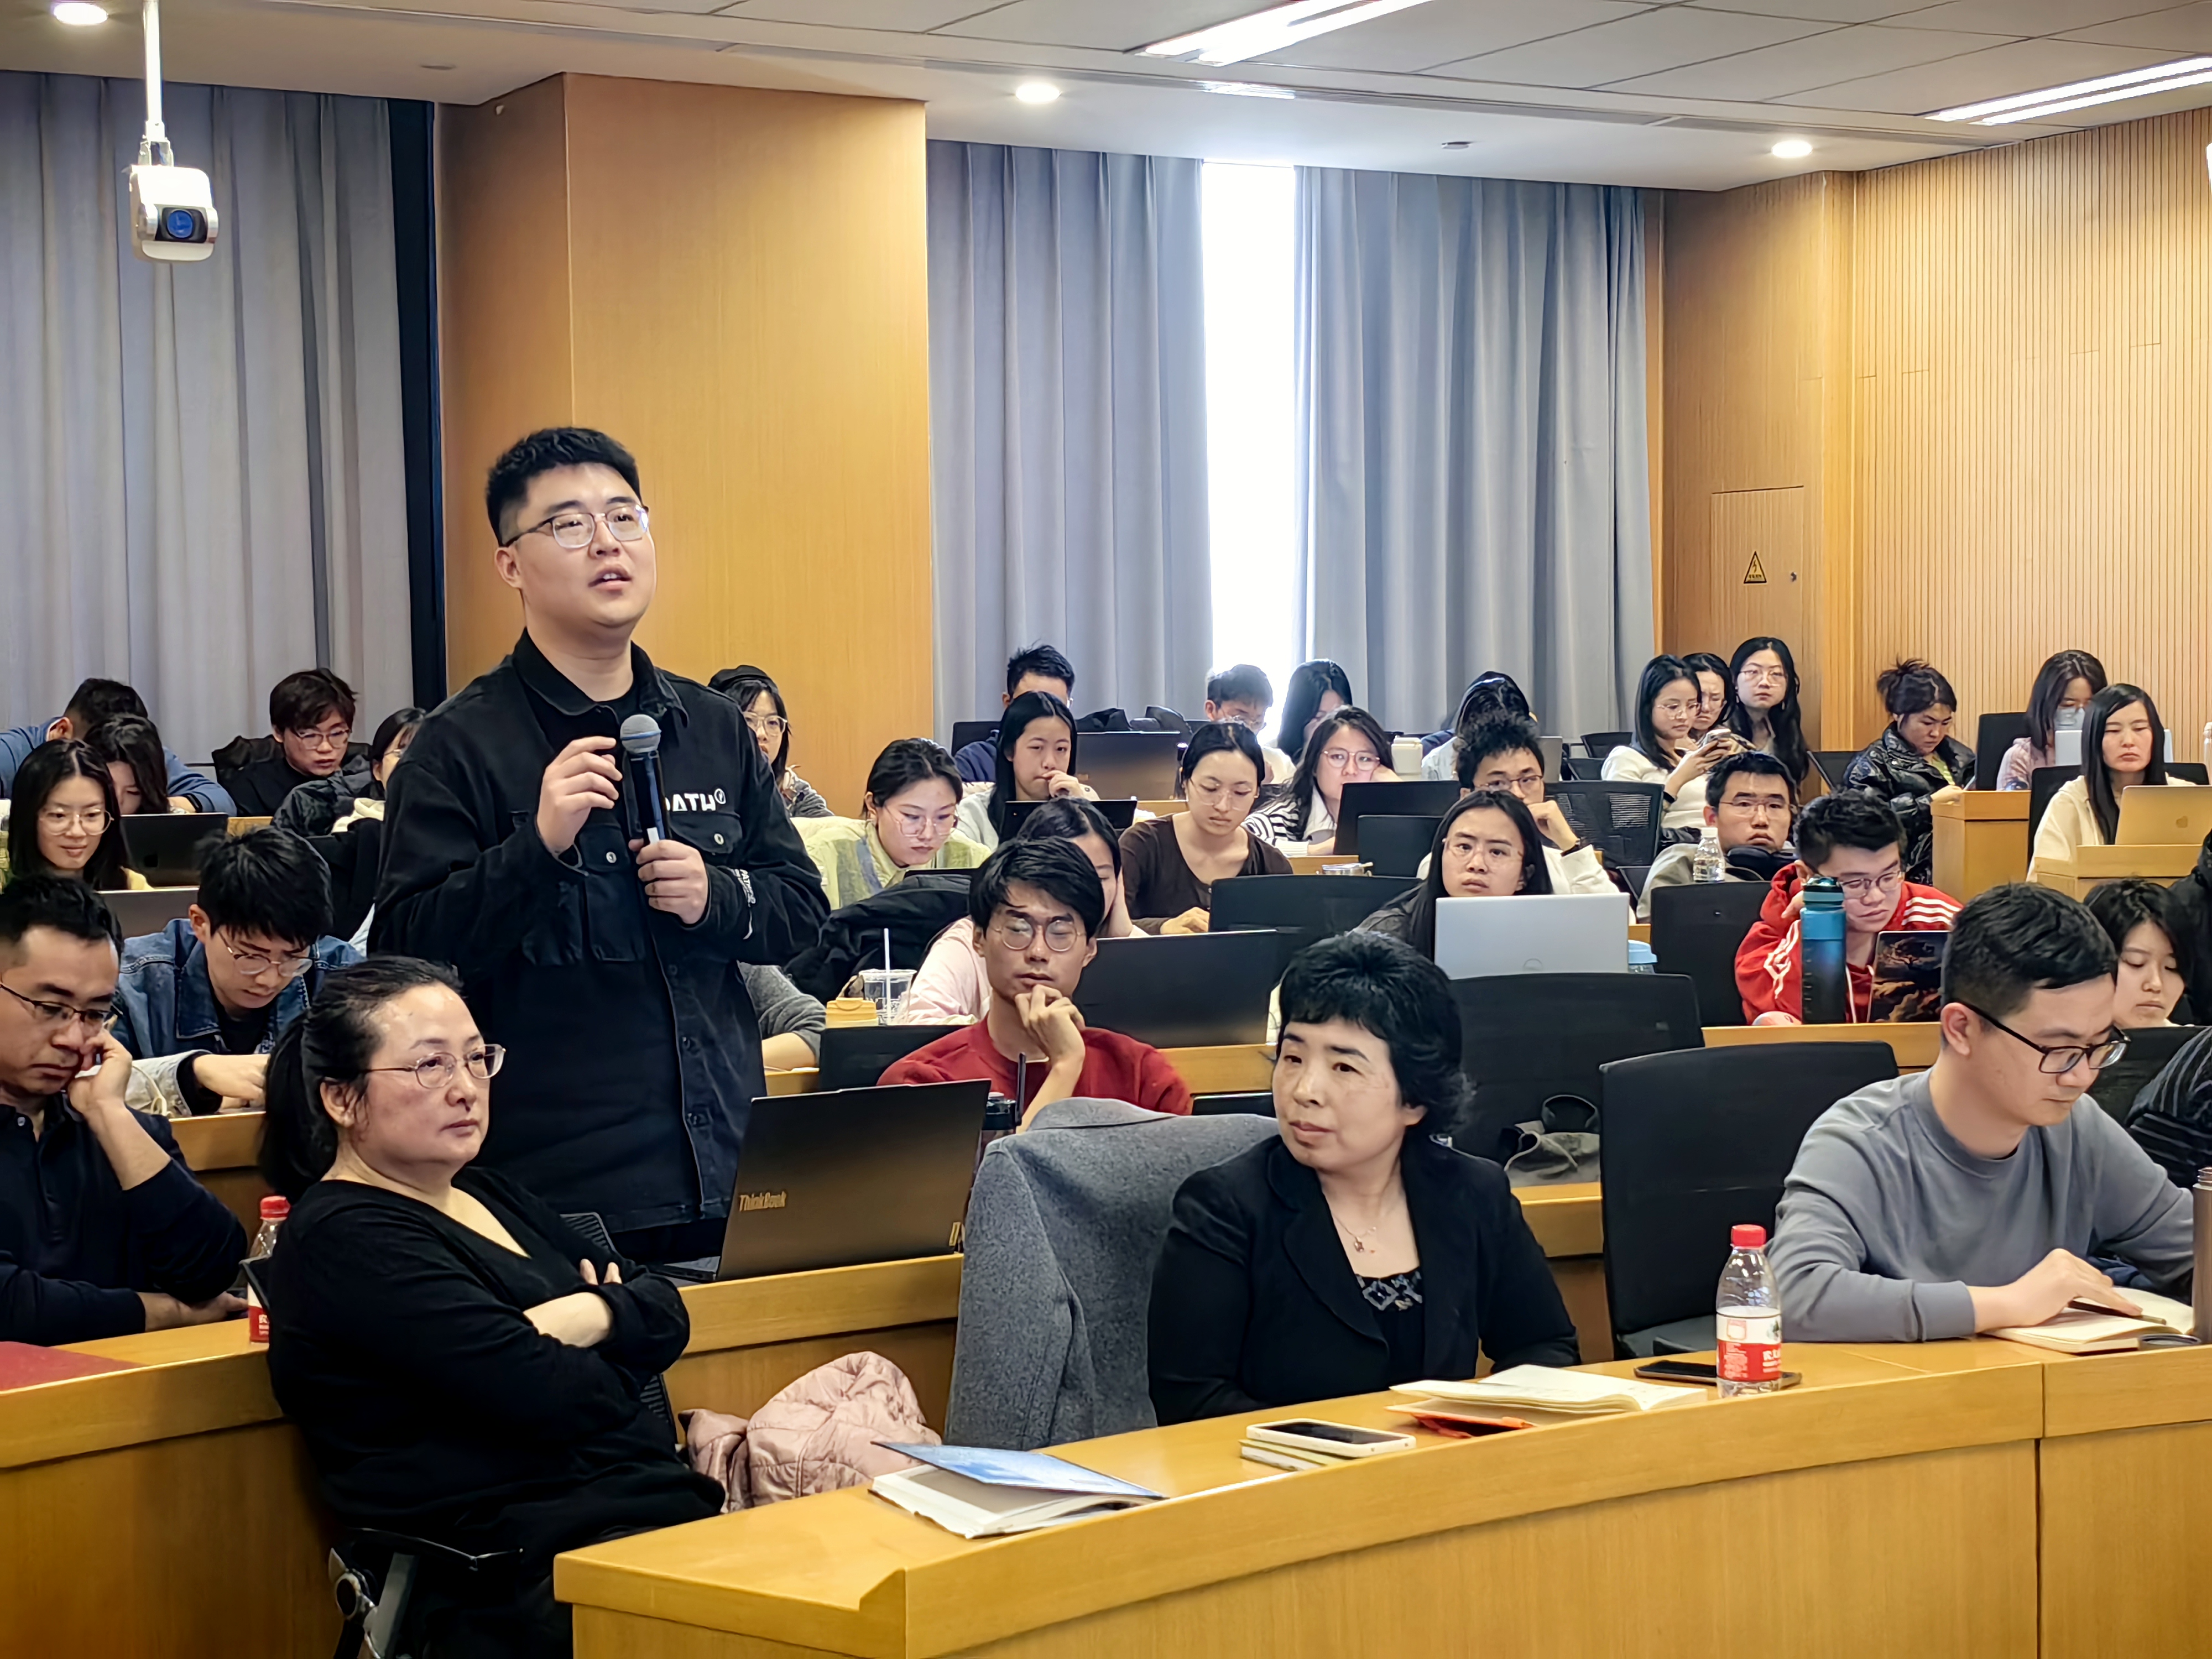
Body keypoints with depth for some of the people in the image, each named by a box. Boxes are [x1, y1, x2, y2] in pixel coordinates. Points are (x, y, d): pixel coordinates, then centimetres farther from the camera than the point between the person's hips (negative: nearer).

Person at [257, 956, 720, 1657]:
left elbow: (667, 1310, 15)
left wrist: (596, 1315, -8)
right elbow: (538, 1393, -18)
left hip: (659, 1507, 9)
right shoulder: (345, 1240, -8)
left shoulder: (492, 1195, 20)